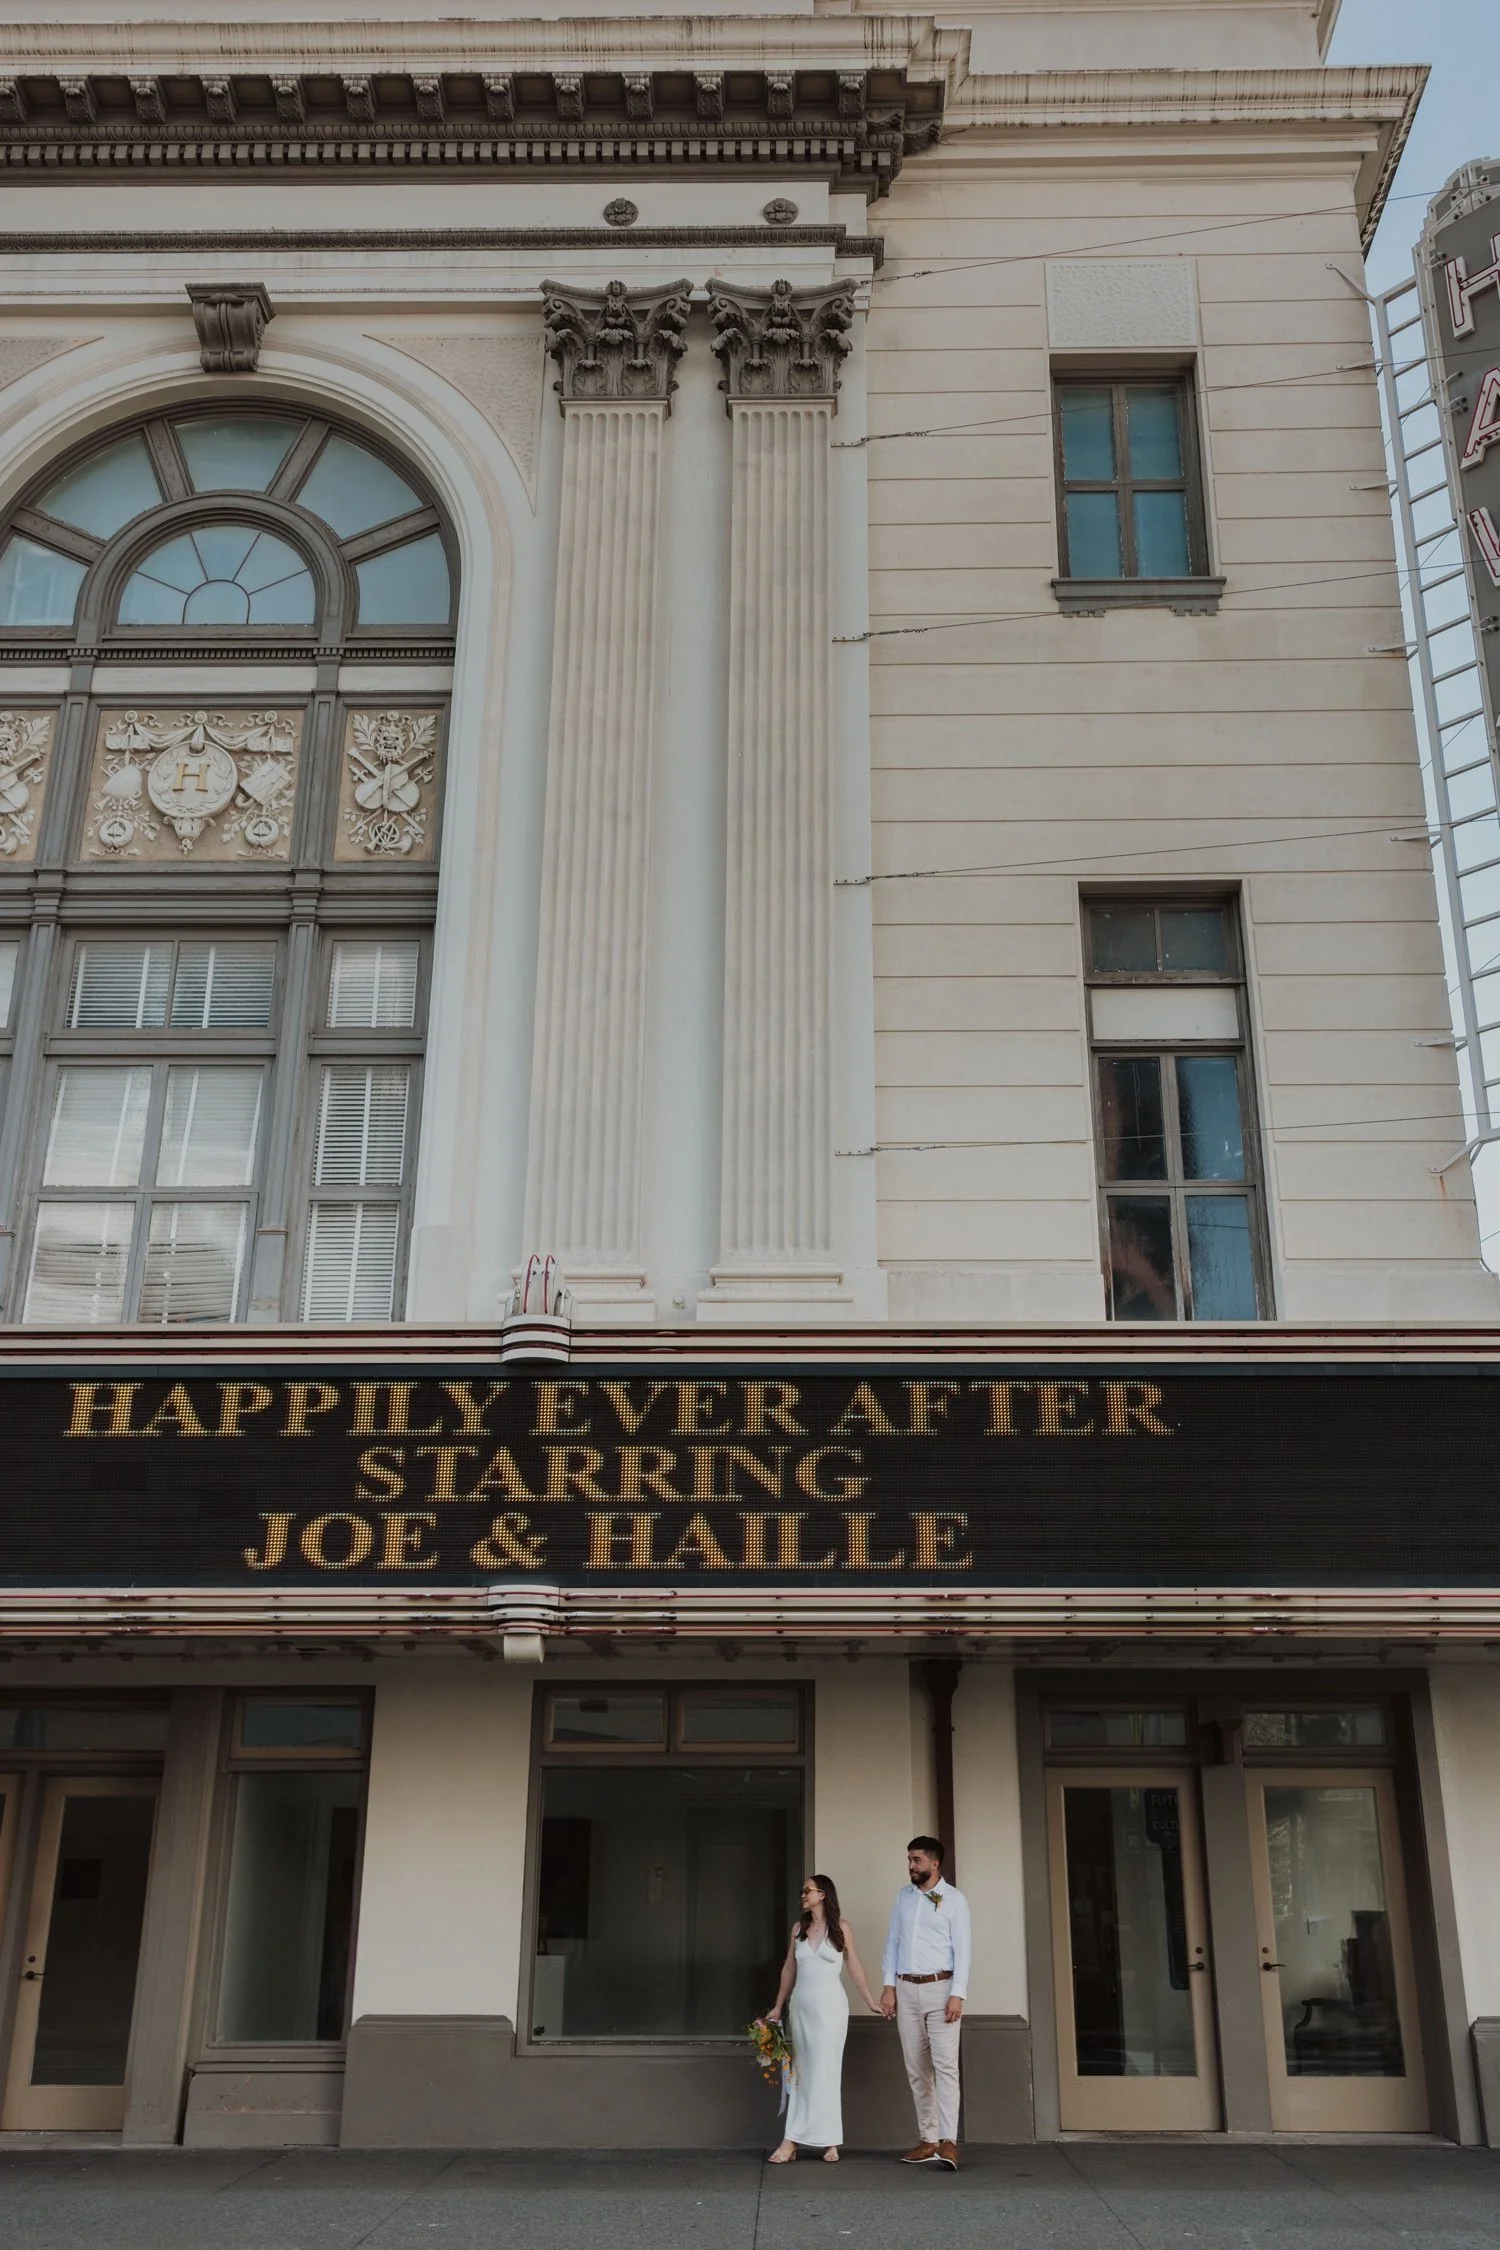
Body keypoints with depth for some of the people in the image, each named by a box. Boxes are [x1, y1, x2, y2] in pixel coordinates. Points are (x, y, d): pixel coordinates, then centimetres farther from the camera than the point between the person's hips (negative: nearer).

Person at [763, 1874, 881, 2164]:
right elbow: (789, 1968, 14)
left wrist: (871, 2002, 3)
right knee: (802, 2072, 3)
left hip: (830, 2006, -4)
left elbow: (854, 1968, 4)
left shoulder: (841, 1928, -1)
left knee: (823, 2071, -7)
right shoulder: (799, 1928, 8)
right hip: (801, 2006, 4)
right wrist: (778, 2006, 16)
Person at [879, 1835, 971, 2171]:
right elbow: (892, 1942, 11)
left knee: (945, 2065, -11)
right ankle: (928, 2140, 11)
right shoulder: (903, 1896, 10)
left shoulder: (954, 1899, -3)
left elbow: (962, 1948, -7)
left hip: (940, 1988, -5)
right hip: (906, 1989, 5)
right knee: (917, 2069, 6)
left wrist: (957, 1994, -14)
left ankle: (949, 2141, -15)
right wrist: (888, 1985, 2)